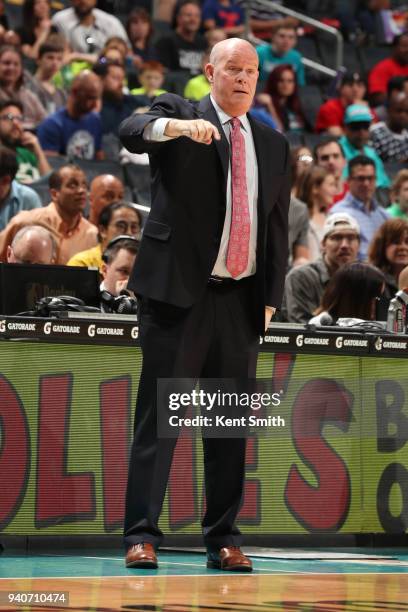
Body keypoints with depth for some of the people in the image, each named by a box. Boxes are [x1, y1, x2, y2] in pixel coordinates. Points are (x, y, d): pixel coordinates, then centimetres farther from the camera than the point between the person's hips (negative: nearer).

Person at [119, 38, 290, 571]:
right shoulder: (178, 113, 2)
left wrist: (271, 297, 9)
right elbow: (131, 132, -20)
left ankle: (223, 539, 12)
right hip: (178, 292, -4)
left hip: (240, 299, 5)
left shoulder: (273, 145, 16)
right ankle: (142, 535, -3)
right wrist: (180, 126, -40)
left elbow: (278, 226, 16)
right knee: (159, 416, -4)